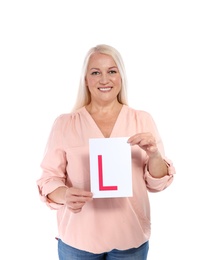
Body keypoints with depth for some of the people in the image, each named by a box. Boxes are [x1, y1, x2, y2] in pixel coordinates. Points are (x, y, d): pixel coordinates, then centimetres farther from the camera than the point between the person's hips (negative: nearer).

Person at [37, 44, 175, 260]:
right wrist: (64, 195, -25)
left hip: (130, 238, 1)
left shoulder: (142, 120, -1)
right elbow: (49, 178, -4)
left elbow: (157, 184, 0)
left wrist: (154, 155, -20)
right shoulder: (64, 123, -4)